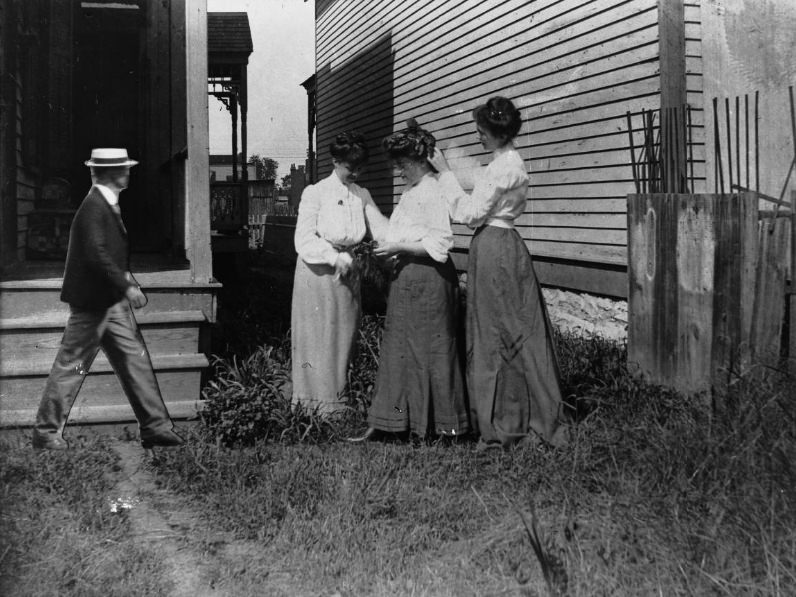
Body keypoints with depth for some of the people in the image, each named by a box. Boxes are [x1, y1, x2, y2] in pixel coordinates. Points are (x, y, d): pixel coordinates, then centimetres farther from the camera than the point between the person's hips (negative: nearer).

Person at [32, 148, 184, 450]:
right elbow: (96, 255, -26)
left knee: (135, 360, 7)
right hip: (92, 301, -10)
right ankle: (46, 432, 13)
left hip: (112, 301, 10)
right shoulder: (93, 207, -18)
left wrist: (126, 280, 12)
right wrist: (126, 287, -23)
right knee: (71, 366, 1)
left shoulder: (107, 204, 12)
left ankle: (155, 427, 10)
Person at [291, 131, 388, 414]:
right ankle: (317, 403, 7)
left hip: (347, 273, 4)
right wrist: (334, 257, -22)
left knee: (344, 336, 7)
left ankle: (337, 399, 16)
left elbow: (381, 227, 0)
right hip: (318, 272, -4)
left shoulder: (362, 196, 8)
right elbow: (304, 240, -11)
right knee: (318, 336, 0)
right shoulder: (315, 193, -5)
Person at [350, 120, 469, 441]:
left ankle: (444, 425, 12)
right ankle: (382, 424, 15)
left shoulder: (434, 191, -14)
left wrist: (400, 248, -18)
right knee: (397, 348, 10)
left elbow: (439, 243, -19)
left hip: (427, 279, -9)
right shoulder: (410, 191, 14)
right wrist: (388, 247, 6)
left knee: (430, 349, 0)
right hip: (406, 277, 9)